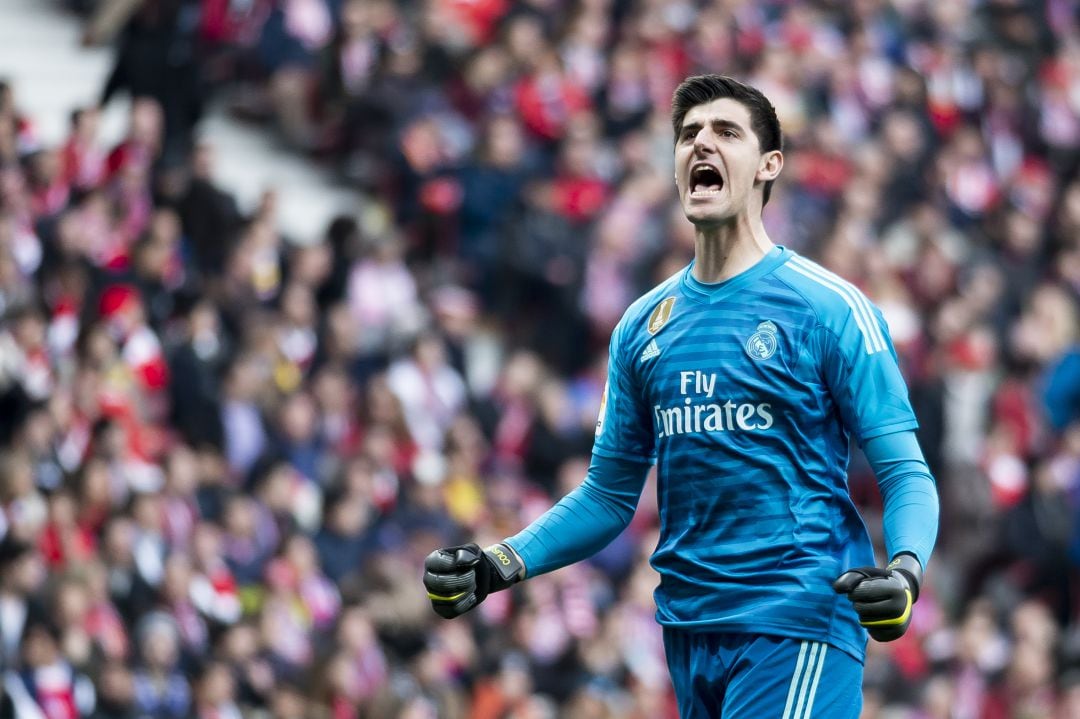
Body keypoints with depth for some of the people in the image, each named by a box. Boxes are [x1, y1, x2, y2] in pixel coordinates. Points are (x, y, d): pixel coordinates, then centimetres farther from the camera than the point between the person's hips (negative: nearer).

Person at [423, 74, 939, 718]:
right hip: (690, 630, 6)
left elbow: (905, 474, -6)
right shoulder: (643, 326, 13)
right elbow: (610, 494, 19)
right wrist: (500, 564, 6)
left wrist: (905, 572, -26)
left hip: (795, 625, -6)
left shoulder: (831, 308, -4)